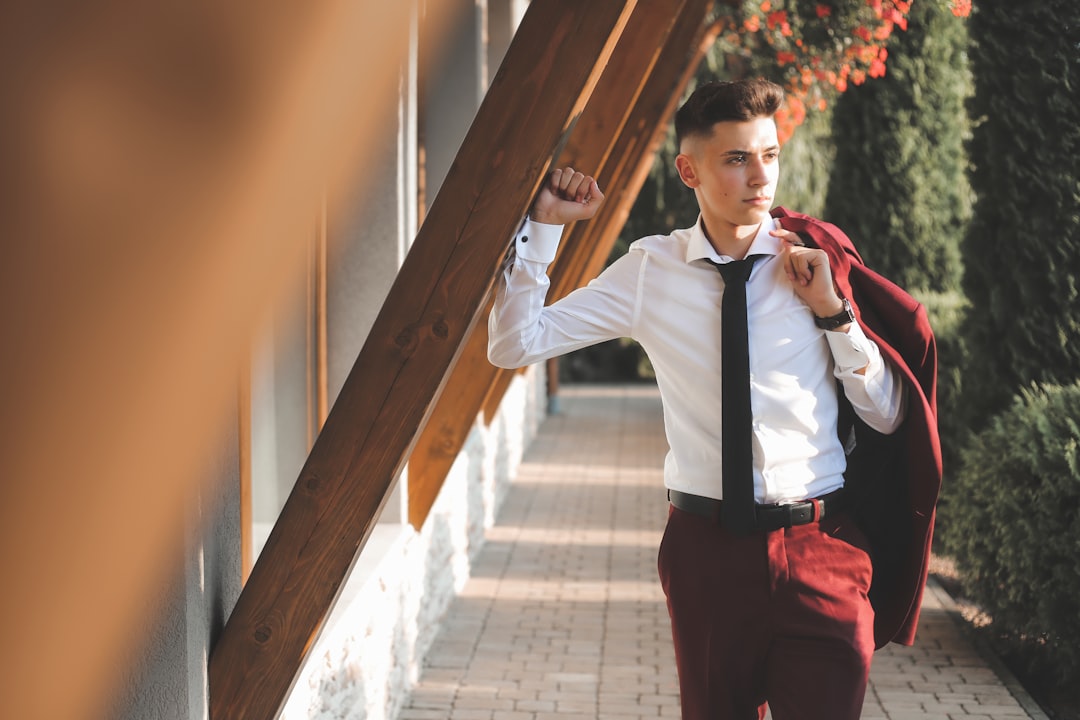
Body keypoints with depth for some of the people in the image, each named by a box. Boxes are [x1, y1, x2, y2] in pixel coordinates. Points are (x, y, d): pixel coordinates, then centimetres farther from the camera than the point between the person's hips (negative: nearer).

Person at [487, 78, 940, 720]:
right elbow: (514, 345, 1)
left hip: (821, 550, -1)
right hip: (708, 547, 1)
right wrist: (543, 226, -7)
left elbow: (888, 417, 3)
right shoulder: (650, 271, 1)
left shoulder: (820, 260, -1)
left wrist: (832, 310, -10)